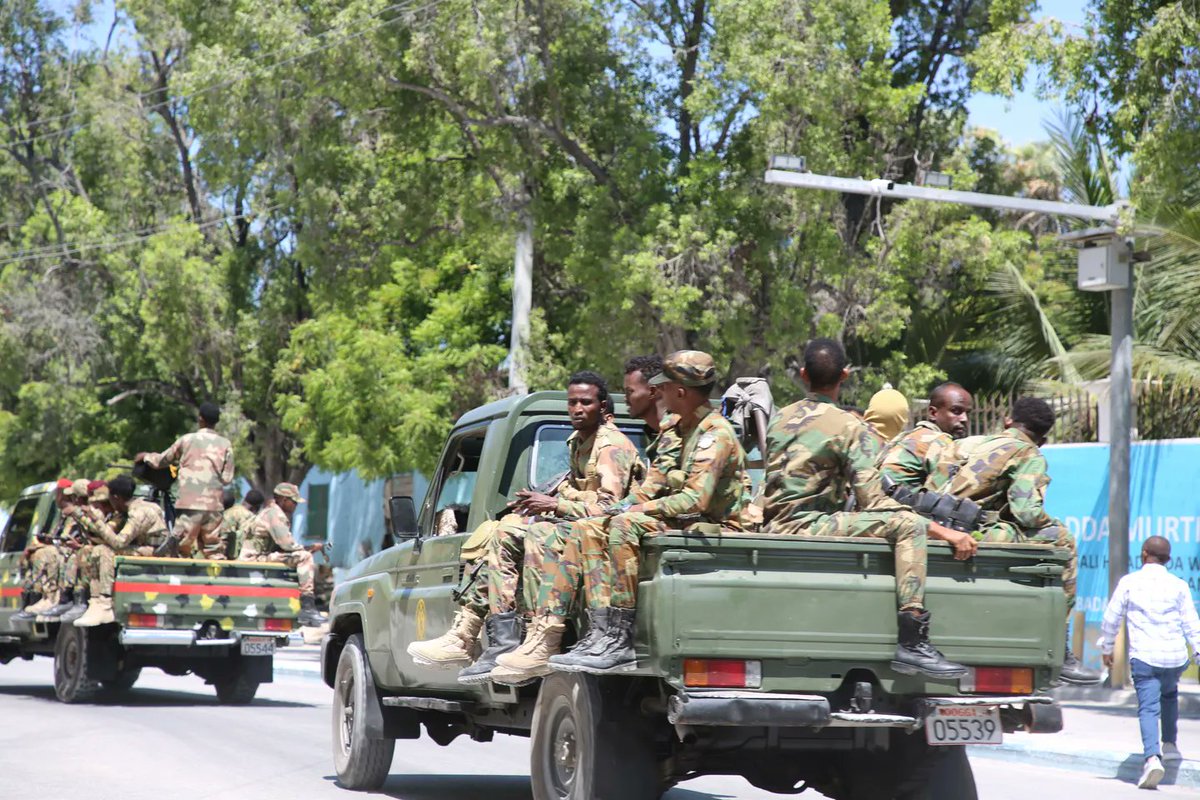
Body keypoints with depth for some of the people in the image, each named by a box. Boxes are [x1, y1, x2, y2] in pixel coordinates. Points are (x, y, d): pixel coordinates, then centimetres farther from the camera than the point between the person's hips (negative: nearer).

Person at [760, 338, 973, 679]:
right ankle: (912, 643, -29)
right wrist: (940, 530, -13)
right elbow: (872, 502, -13)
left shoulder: (780, 419, 15)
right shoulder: (849, 427, -7)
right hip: (808, 528, -8)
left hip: (775, 529, 8)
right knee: (907, 525, -16)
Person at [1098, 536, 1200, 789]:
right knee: (1170, 694, 31)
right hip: (1175, 657, 2)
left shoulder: (1129, 582, 2)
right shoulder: (1179, 585, 6)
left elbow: (1111, 619, 7)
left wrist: (1106, 648, 20)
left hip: (1143, 657, -2)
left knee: (1148, 708, -7)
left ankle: (1152, 756, -27)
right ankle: (1170, 744, 28)